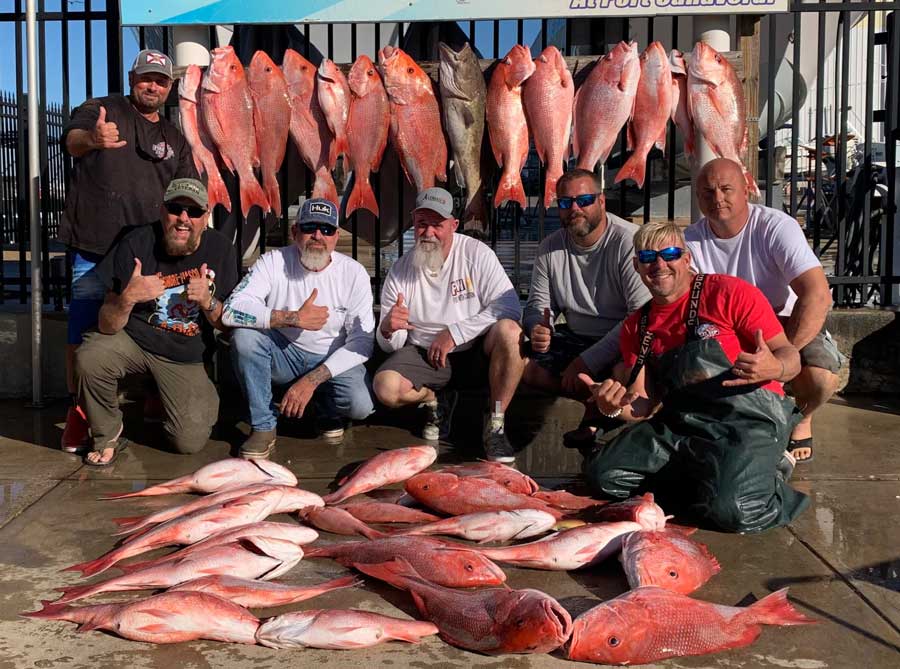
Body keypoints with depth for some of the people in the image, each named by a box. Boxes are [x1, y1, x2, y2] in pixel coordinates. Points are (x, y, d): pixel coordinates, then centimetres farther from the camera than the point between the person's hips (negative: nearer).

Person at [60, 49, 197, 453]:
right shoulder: (101, 110, 3)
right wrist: (92, 139, -43)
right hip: (95, 249, -4)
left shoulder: (174, 138, 17)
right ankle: (77, 414, 9)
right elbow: (71, 139, -18)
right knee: (84, 330, -2)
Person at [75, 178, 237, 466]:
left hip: (184, 356, 1)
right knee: (89, 359, -34)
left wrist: (208, 302, -24)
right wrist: (127, 299, -36)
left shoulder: (219, 248, -8)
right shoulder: (136, 244, -16)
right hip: (133, 338, -1)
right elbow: (106, 326, -15)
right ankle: (108, 436, -5)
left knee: (191, 442, -12)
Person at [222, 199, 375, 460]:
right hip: (284, 354, 1)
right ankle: (263, 427, -14)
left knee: (360, 404, -30)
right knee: (244, 336, -29)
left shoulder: (354, 273, -10)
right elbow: (232, 310, -23)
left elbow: (362, 342, -14)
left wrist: (311, 381, -24)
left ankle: (327, 410, 10)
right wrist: (294, 318, -29)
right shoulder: (274, 262, -10)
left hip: (333, 360, -1)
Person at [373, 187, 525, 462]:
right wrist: (388, 329, -26)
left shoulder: (476, 253, -7)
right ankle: (434, 400, 10)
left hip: (476, 351, -1)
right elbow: (391, 345, 1)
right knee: (385, 387, -27)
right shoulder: (399, 271, -1)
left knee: (509, 331, -33)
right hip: (423, 355, 2)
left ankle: (496, 424, -15)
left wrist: (454, 333, -20)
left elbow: (510, 307, -17)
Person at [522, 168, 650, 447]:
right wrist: (538, 328, -20)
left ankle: (595, 414, -3)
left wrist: (587, 361, -26)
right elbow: (538, 304, 9)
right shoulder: (550, 248, 1)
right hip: (575, 339, 6)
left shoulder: (629, 241, -18)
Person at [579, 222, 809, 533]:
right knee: (602, 472, -9)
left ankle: (764, 477, 6)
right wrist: (616, 407, -14)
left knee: (732, 510, -30)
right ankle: (702, 476, 8)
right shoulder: (637, 326, 12)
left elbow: (789, 356, -6)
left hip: (748, 417, -6)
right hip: (680, 425, 6)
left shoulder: (729, 292, -5)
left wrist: (774, 367, -31)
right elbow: (645, 405, 9)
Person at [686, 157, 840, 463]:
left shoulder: (776, 227, -20)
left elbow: (818, 296, -30)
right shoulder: (690, 241, -7)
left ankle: (801, 419, 8)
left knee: (820, 378, -32)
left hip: (789, 324, -3)